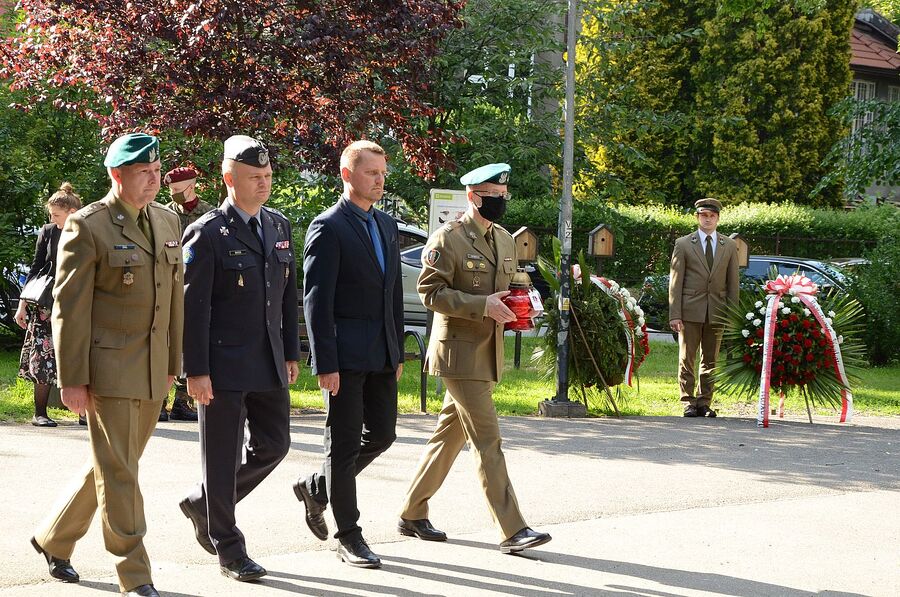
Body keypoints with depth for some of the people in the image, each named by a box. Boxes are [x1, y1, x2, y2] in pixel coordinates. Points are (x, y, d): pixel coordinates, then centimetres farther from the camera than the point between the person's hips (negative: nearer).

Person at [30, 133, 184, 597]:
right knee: (117, 471, -2)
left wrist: (173, 363, 15)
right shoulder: (87, 226, -9)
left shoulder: (167, 222, 11)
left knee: (113, 466, 15)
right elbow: (69, 306, -10)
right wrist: (71, 380, -13)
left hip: (152, 371, 7)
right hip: (108, 367, -7)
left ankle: (53, 538, 34)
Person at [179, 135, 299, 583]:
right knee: (223, 458, 3)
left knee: (273, 445, 10)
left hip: (269, 363, 7)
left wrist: (291, 353, 13)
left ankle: (203, 504, 30)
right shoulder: (207, 234, -10)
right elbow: (193, 308, -12)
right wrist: (196, 372, -15)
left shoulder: (279, 226, 11)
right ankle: (228, 549, 14)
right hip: (224, 365, -7)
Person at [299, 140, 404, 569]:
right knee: (344, 443, 0)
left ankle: (316, 487, 31)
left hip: (382, 356, 8)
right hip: (346, 356, -8)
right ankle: (348, 536, 8)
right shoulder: (328, 228, -9)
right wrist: (325, 364, -17)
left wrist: (398, 351, 16)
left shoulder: (386, 226, 15)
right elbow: (316, 301, -13)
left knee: (382, 435, 11)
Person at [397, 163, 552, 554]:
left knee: (450, 434, 14)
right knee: (487, 440, -10)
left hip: (487, 352, 8)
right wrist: (483, 305, -23)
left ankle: (413, 515, 24)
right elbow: (430, 291, -16)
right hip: (458, 351, -8)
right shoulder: (447, 238, -10)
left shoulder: (505, 240, 14)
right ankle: (512, 530, -11)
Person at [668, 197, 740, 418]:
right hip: (690, 311, -2)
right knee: (687, 358, 0)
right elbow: (675, 282, -1)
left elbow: (733, 283, 10)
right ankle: (688, 403, 6)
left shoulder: (729, 246, 10)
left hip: (716, 313, 2)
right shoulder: (683, 244, 3)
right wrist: (674, 315, -9)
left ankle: (704, 403, 12)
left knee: (710, 360, 6)